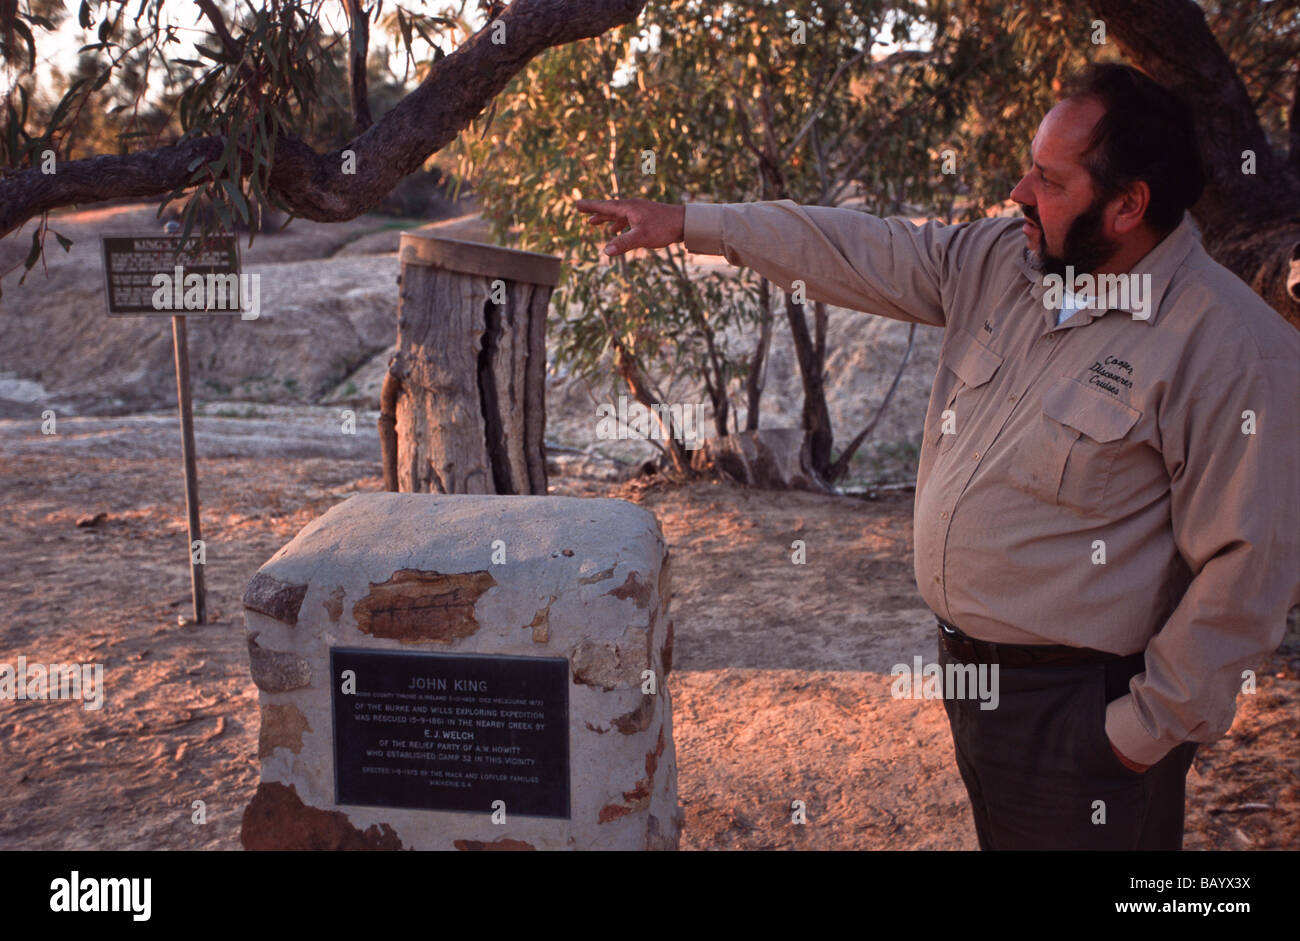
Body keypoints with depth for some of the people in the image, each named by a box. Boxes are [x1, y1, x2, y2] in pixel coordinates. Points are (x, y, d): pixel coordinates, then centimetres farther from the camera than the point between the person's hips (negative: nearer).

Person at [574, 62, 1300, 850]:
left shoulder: (1235, 347, -20)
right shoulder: (997, 262, 1)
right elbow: (850, 250, 6)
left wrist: (1152, 730, -15)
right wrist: (689, 222, 6)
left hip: (1081, 710, -7)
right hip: (968, 667, 7)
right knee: (998, 833, 23)